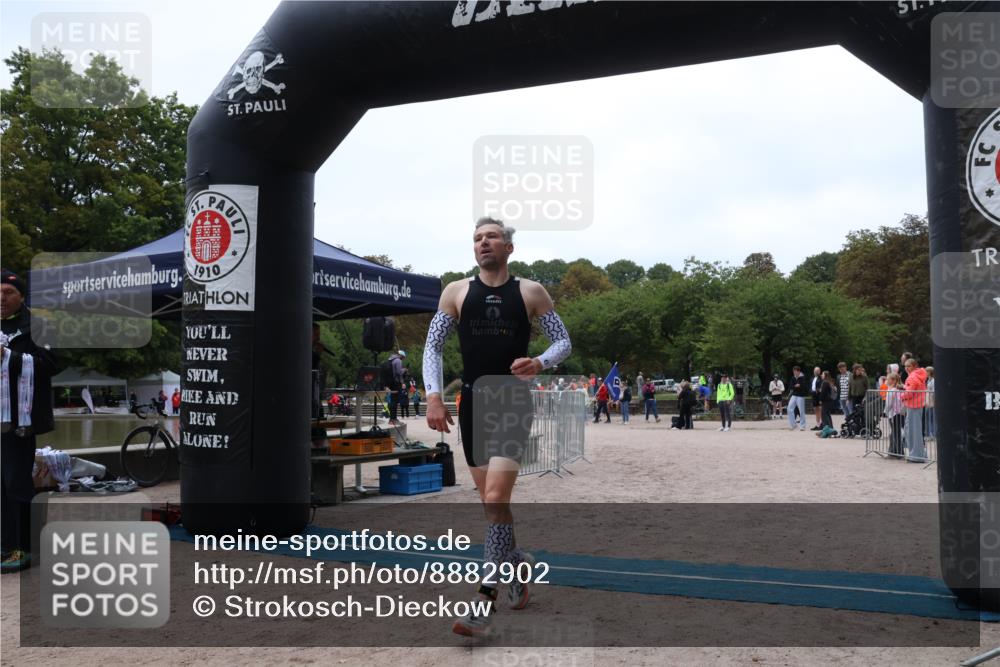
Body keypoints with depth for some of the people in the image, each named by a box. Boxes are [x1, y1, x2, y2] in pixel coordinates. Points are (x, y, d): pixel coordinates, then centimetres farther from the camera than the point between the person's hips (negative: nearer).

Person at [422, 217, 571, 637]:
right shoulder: (456, 292, 6)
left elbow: (564, 342, 5)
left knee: (495, 498, -15)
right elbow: (433, 346, 6)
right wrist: (434, 396, -7)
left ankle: (486, 602, -9)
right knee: (492, 499, 12)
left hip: (513, 402, -3)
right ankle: (517, 562, 38)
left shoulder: (530, 292, 2)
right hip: (472, 402, 4)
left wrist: (540, 362, -17)